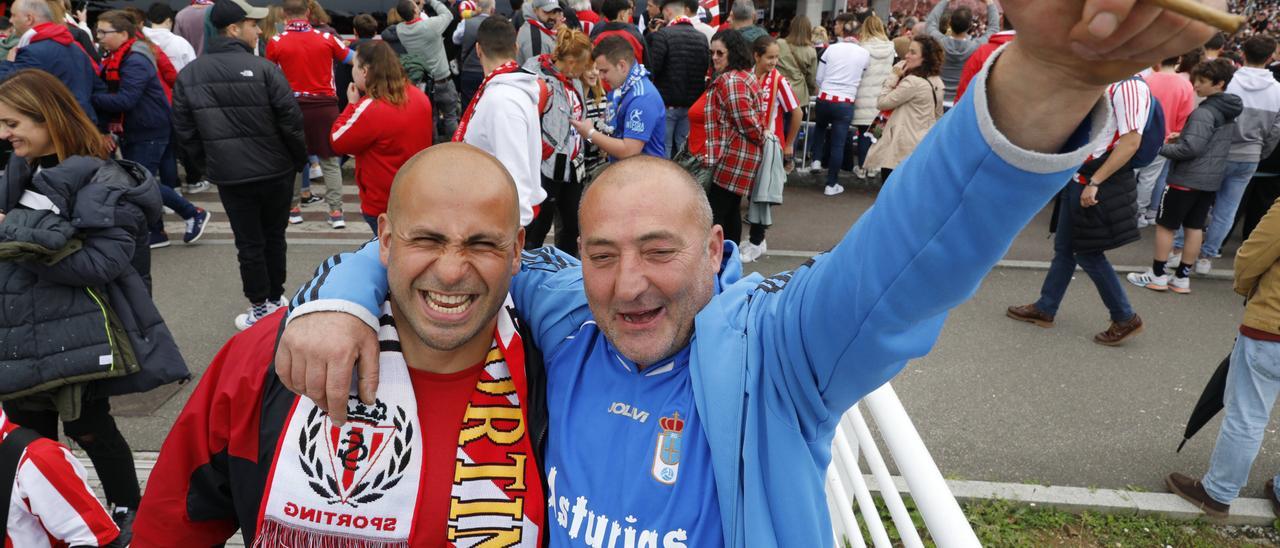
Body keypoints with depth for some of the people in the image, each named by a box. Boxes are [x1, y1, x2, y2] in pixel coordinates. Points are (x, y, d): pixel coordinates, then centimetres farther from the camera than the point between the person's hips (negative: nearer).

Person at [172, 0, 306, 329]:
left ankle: (260, 307, 14)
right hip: (276, 170, -2)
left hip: (229, 175, 2)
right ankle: (275, 300, 27)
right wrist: (300, 159, 1)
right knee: (274, 236, 15)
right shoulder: (263, 69, -13)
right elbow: (290, 121, -14)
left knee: (249, 243, 9)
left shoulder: (188, 74, 1)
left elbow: (184, 130, 4)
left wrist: (208, 163, 15)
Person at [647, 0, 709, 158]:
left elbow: (650, 70, -14)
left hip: (666, 104, -5)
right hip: (692, 105, 5)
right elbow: (706, 70, 8)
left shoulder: (662, 35, -12)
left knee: (663, 151, 4)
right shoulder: (702, 37, 3)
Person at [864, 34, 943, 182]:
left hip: (903, 149, -9)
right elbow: (938, 116, 19)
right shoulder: (936, 81, 10)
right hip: (924, 146, 9)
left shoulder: (913, 82, -17)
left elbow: (882, 103, -11)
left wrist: (894, 76, -6)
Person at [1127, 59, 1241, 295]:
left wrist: (1161, 148, -13)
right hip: (1211, 180, 9)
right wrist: (1181, 136, 13)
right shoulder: (1229, 112, 11)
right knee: (1195, 227, 11)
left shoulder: (1204, 112, -18)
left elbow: (1191, 148, -24)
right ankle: (1182, 277, 17)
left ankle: (1157, 275, 10)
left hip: (1187, 178, -9)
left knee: (1165, 225, 3)